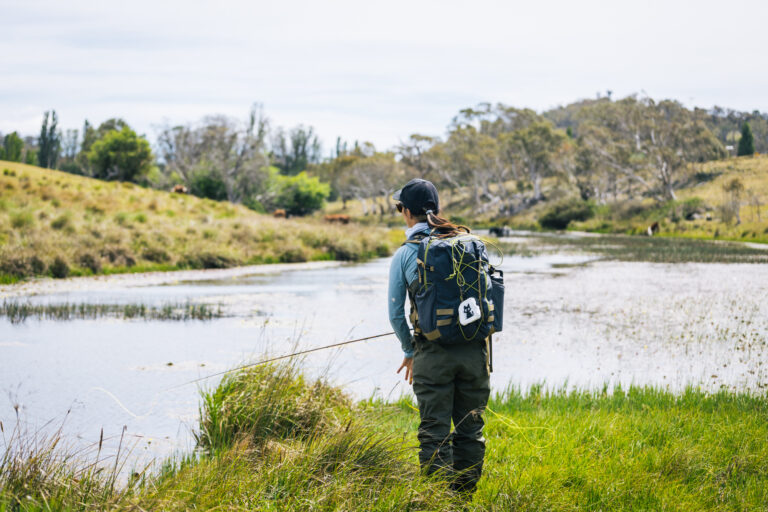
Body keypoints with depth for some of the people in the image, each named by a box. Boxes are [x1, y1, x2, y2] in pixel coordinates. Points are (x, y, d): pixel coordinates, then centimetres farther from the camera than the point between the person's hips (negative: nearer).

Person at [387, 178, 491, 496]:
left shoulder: (404, 255, -1)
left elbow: (396, 314, 2)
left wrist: (409, 351, 18)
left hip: (433, 354, -3)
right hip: (474, 349, 3)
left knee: (435, 434, 2)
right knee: (470, 430, 12)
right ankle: (465, 498, 18)